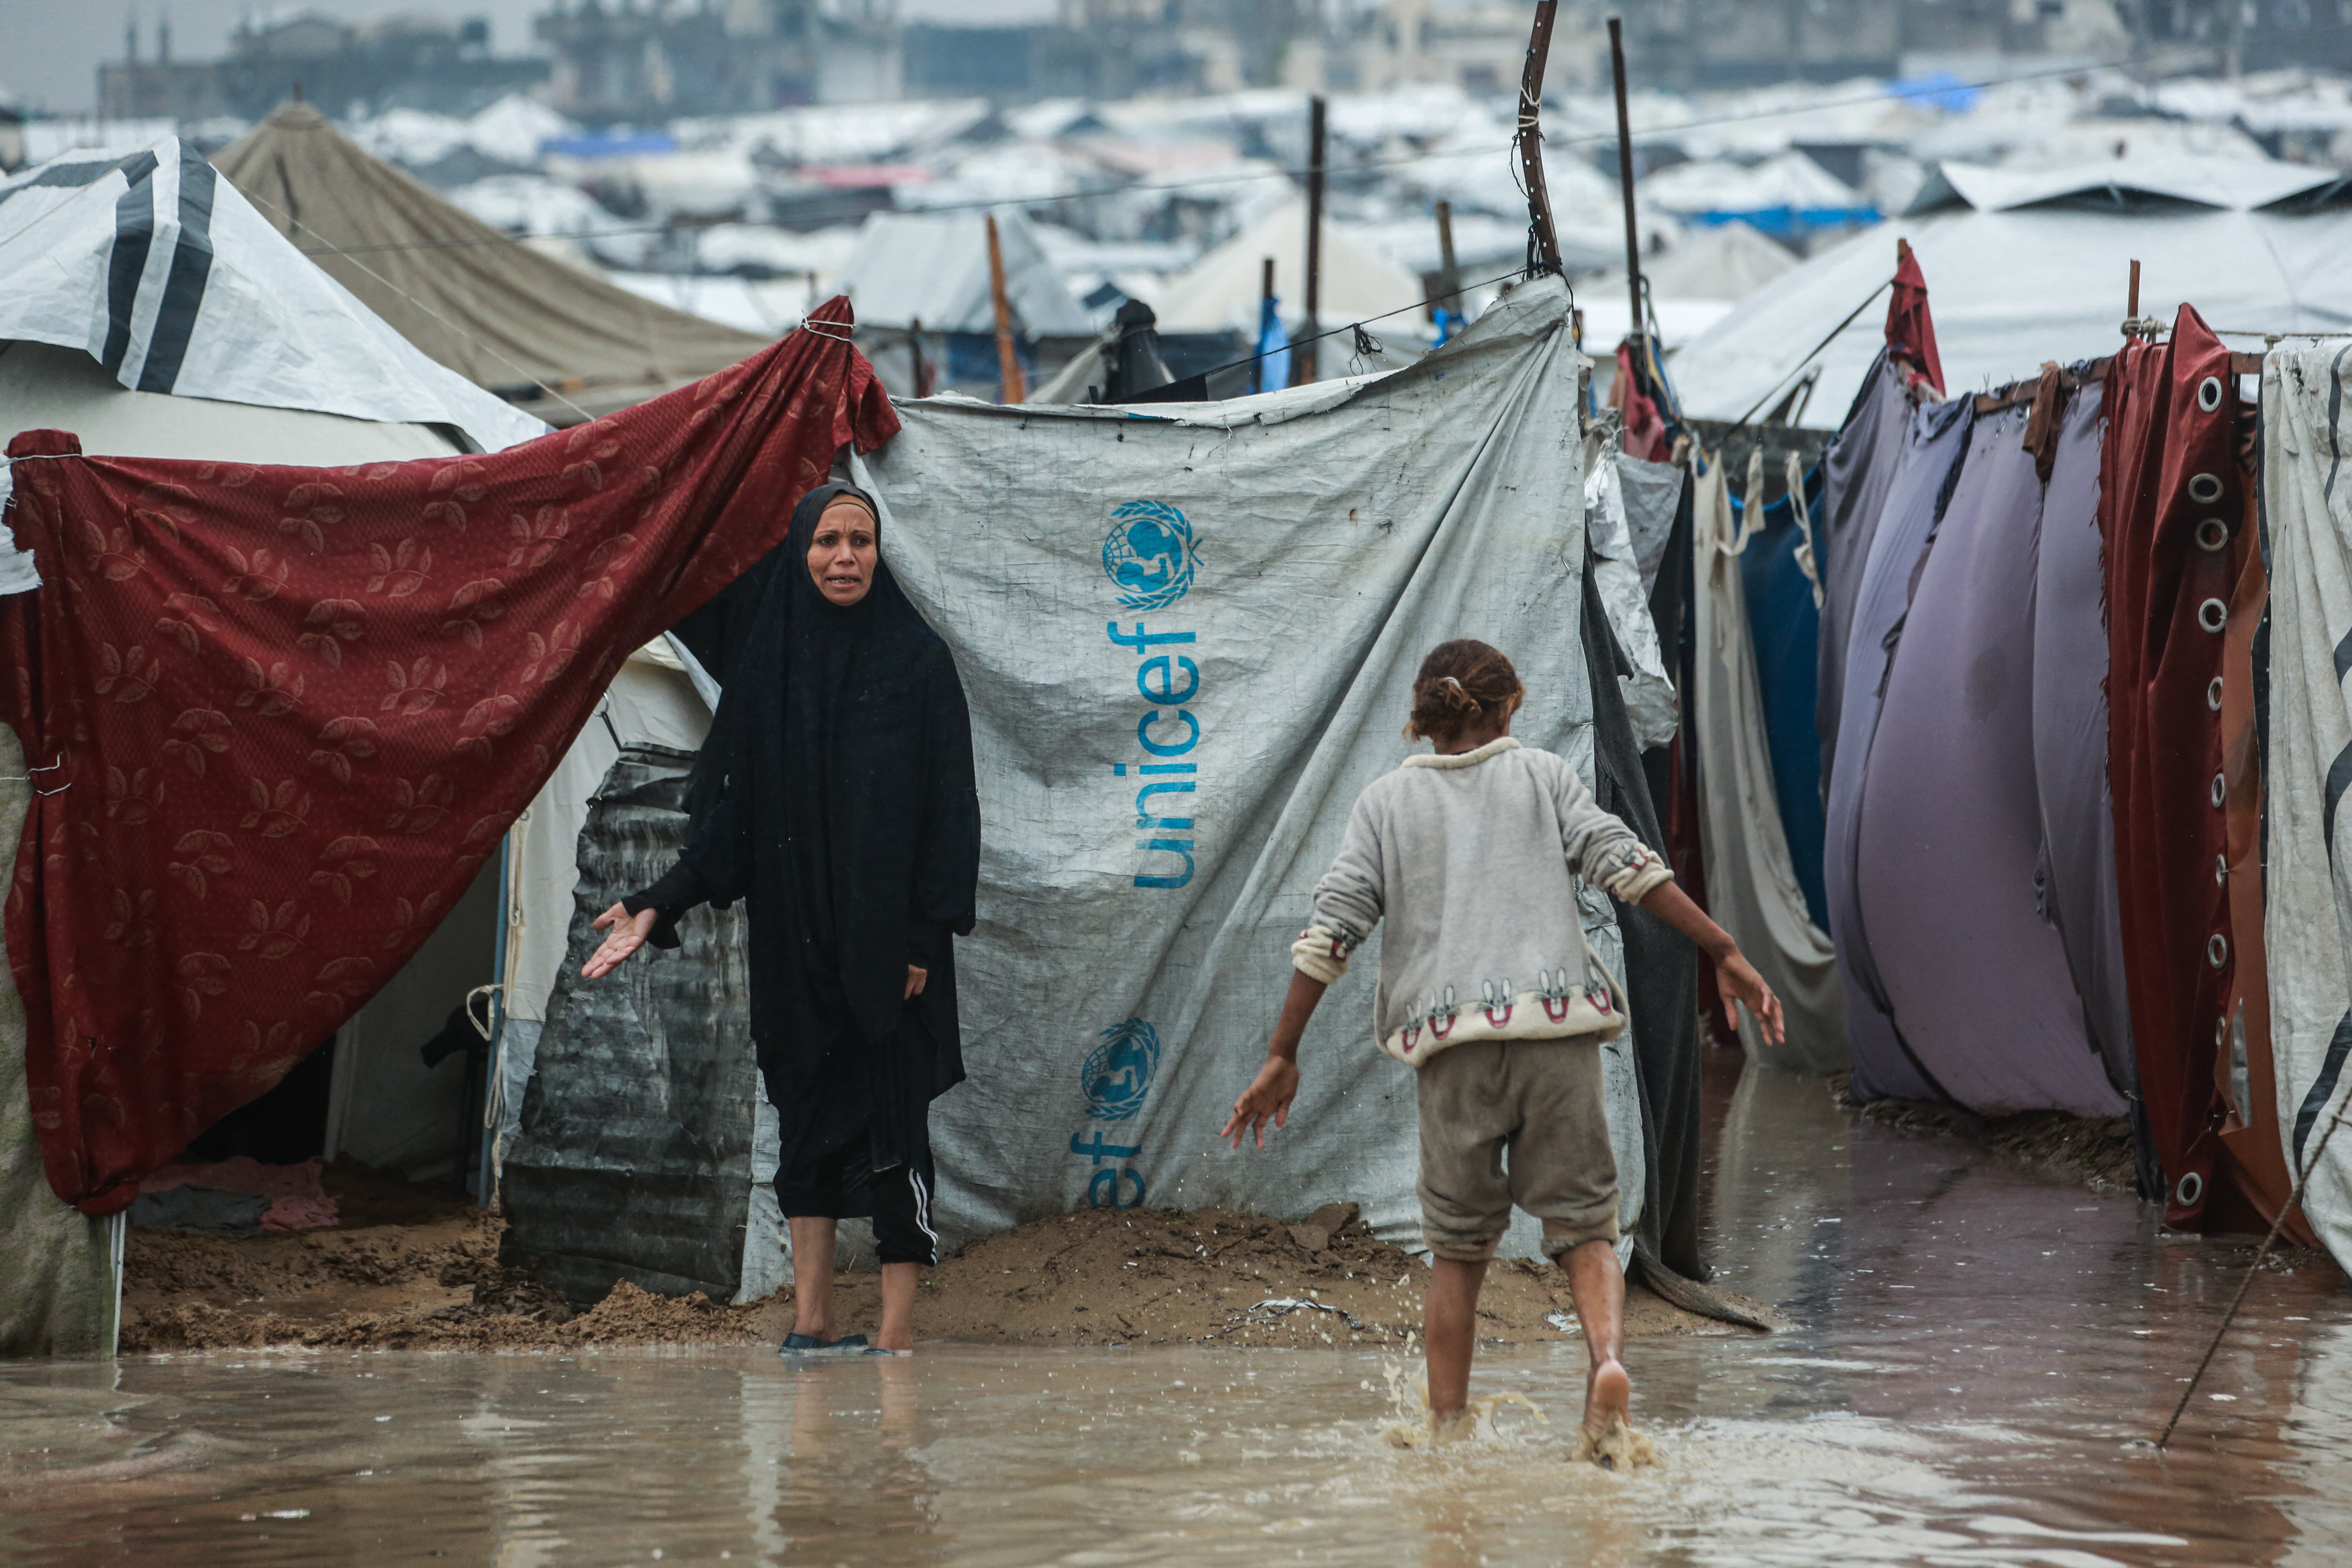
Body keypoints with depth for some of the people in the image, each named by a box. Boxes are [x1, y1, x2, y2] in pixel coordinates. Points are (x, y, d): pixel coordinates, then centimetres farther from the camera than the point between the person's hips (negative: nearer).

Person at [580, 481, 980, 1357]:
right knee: (806, 1118, 5)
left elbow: (949, 807, -3)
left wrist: (926, 934, -11)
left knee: (890, 1119, -5)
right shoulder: (767, 665, 7)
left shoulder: (917, 662, -2)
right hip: (794, 940, 3)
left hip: (886, 938, -3)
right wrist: (659, 908, -4)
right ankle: (811, 1313, 10)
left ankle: (896, 1333, -4)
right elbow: (732, 810, 6)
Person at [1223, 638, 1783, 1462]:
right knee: (1584, 1227, 4)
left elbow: (1331, 929, 6)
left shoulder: (1386, 799, 14)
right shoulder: (1542, 776, 13)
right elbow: (1625, 864, 1)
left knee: (1459, 1249, 13)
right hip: (1557, 1024, -1)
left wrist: (1283, 1057, 6)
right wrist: (1725, 953, 1)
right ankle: (1607, 1363, -22)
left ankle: (1446, 1429, 11)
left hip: (1451, 1041, 1)